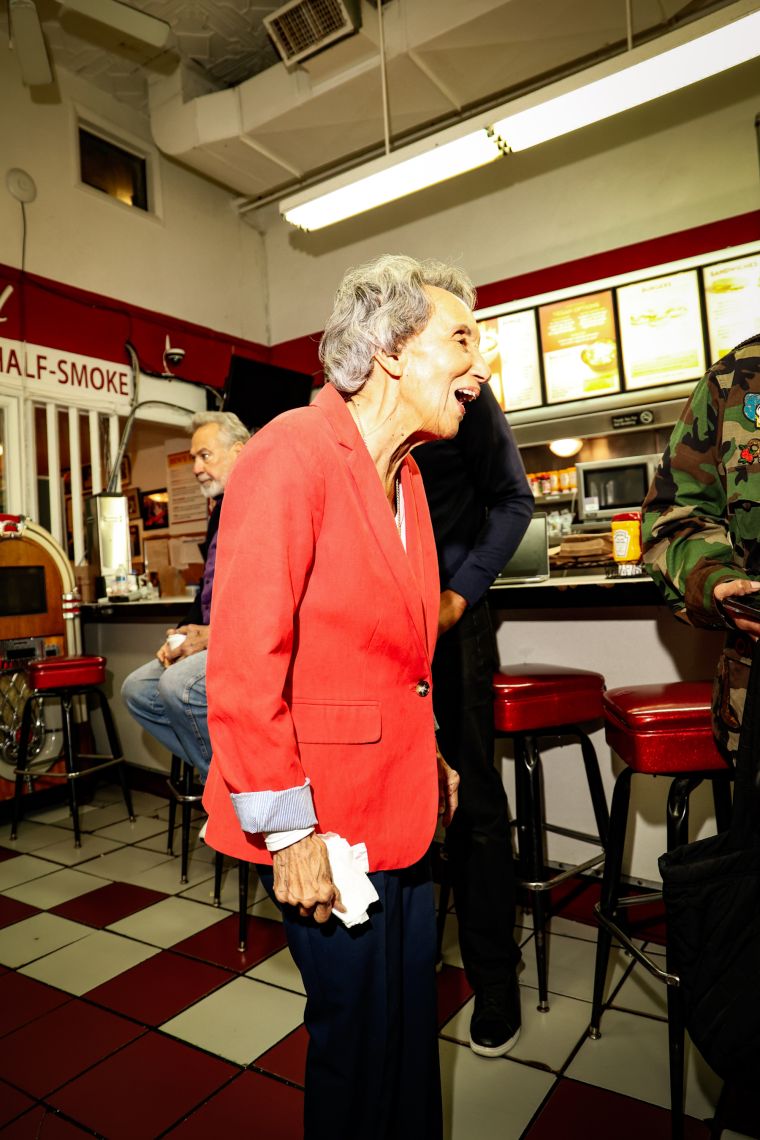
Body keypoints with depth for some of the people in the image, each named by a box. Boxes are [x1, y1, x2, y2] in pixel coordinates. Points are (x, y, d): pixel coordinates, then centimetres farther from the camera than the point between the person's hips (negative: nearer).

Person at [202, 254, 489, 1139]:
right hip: (326, 826, -8)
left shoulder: (403, 474, 9)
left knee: (413, 1031, 23)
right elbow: (243, 662, -22)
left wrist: (430, 759, 14)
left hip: (403, 808, 8)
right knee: (360, 1040, 14)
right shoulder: (292, 455, -19)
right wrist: (287, 833, -18)